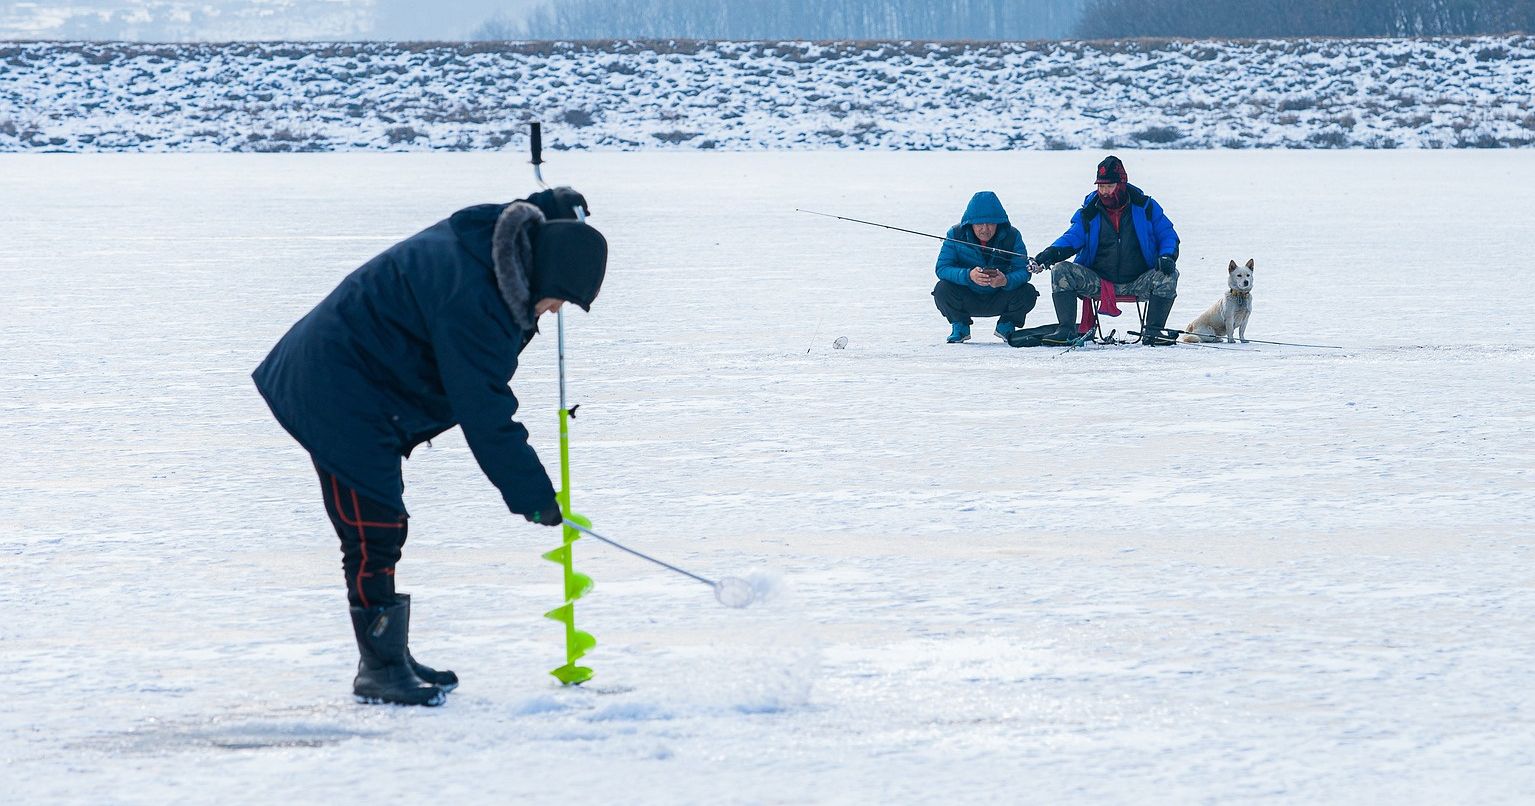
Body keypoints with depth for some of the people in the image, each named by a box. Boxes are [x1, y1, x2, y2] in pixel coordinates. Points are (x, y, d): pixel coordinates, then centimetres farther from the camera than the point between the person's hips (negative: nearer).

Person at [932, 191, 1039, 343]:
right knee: (942, 289, -29)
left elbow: (1023, 271, -21)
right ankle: (960, 327, 2)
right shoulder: (956, 234, -15)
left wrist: (1006, 280, -45)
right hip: (967, 300, -1)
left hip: (998, 300, 1)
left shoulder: (1012, 236, -14)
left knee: (1028, 293, -25)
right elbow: (942, 268, -23)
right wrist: (969, 276, -42)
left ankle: (1006, 326, 7)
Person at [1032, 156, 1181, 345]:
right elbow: (1073, 237, -1)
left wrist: (1167, 257, -17)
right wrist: (1053, 252, -23)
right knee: (1061, 271, -21)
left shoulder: (1145, 207, 2)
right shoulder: (1090, 212, 5)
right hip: (1098, 281, 1)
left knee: (1168, 275, -29)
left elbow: (1168, 235, 5)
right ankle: (1066, 329, -20)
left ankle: (1153, 331, -20)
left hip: (1137, 283, -1)